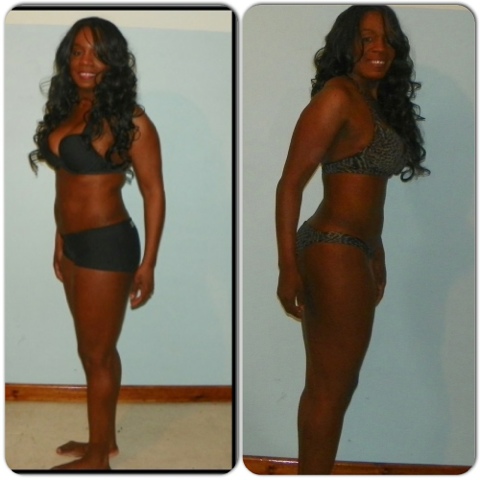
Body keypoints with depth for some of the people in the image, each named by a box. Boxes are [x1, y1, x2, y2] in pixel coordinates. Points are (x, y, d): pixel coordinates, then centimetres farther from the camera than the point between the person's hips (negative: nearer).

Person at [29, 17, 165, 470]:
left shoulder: (128, 119, -15)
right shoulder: (66, 110, 8)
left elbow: (153, 192, -13)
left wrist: (147, 264, -15)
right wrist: (60, 241, 18)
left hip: (107, 245, -8)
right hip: (74, 245, 8)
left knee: (97, 355, 5)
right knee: (94, 349, 18)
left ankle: (97, 458, 22)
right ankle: (105, 438, 35)